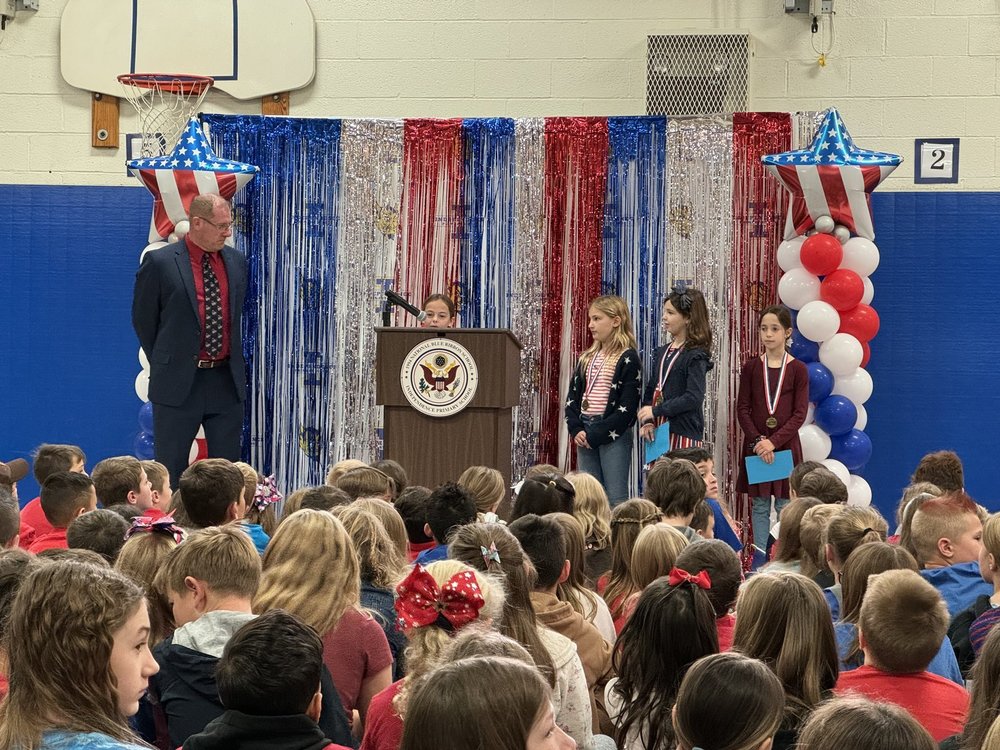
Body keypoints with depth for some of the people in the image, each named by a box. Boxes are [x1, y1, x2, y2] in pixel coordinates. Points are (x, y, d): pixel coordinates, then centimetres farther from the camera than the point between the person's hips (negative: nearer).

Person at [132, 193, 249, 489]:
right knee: (170, 471, 2)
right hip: (178, 384, -4)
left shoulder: (236, 262, 7)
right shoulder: (160, 262, -8)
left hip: (227, 383, 4)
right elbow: (143, 320, 1)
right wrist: (165, 364, 5)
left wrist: (236, 364, 15)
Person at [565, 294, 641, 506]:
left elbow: (627, 406, -13)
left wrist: (596, 435, -14)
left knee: (615, 498, -7)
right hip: (585, 432, 7)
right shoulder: (588, 358, 15)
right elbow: (572, 397, 13)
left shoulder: (628, 359, -6)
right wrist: (576, 430, -3)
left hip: (613, 434, -7)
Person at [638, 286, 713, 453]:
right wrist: (647, 421, -3)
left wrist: (655, 411, -15)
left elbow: (694, 398, -17)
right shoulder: (661, 353, 16)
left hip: (683, 434, -7)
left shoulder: (696, 355, -6)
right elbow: (650, 391, 14)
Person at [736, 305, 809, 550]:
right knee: (760, 505, 6)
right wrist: (757, 441, -13)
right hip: (756, 445, 2)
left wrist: (773, 442, -17)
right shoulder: (751, 367, 3)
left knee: (784, 506, -1)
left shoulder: (797, 369, -2)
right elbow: (742, 409, 1)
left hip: (785, 445, -2)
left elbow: (800, 413, -7)